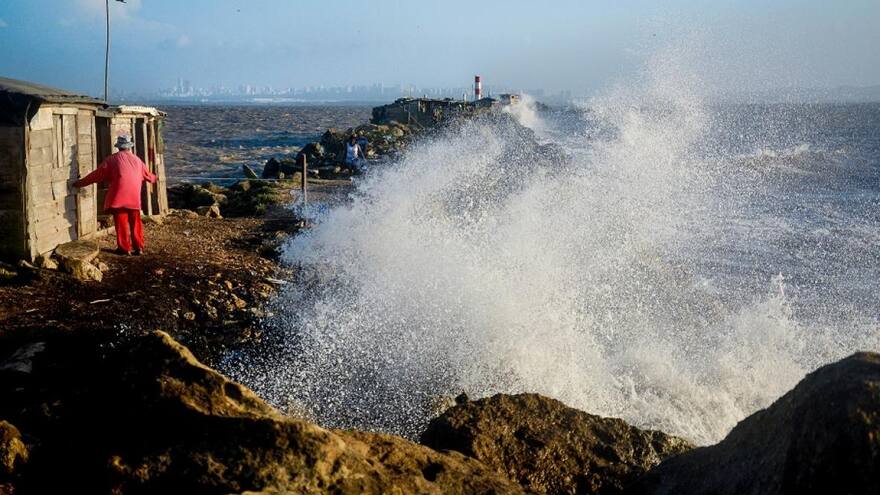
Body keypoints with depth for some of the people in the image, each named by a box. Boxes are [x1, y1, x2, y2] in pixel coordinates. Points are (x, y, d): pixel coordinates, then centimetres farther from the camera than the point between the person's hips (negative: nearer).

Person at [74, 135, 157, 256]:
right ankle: (139, 248, 11)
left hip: (119, 197, -4)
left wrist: (80, 183, 10)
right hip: (134, 198, 4)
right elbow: (147, 174, 28)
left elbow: (97, 174, 2)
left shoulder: (113, 159, 0)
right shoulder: (137, 160, 12)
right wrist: (154, 179, 51)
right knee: (136, 223, 10)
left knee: (121, 223, 3)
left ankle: (124, 248, 5)